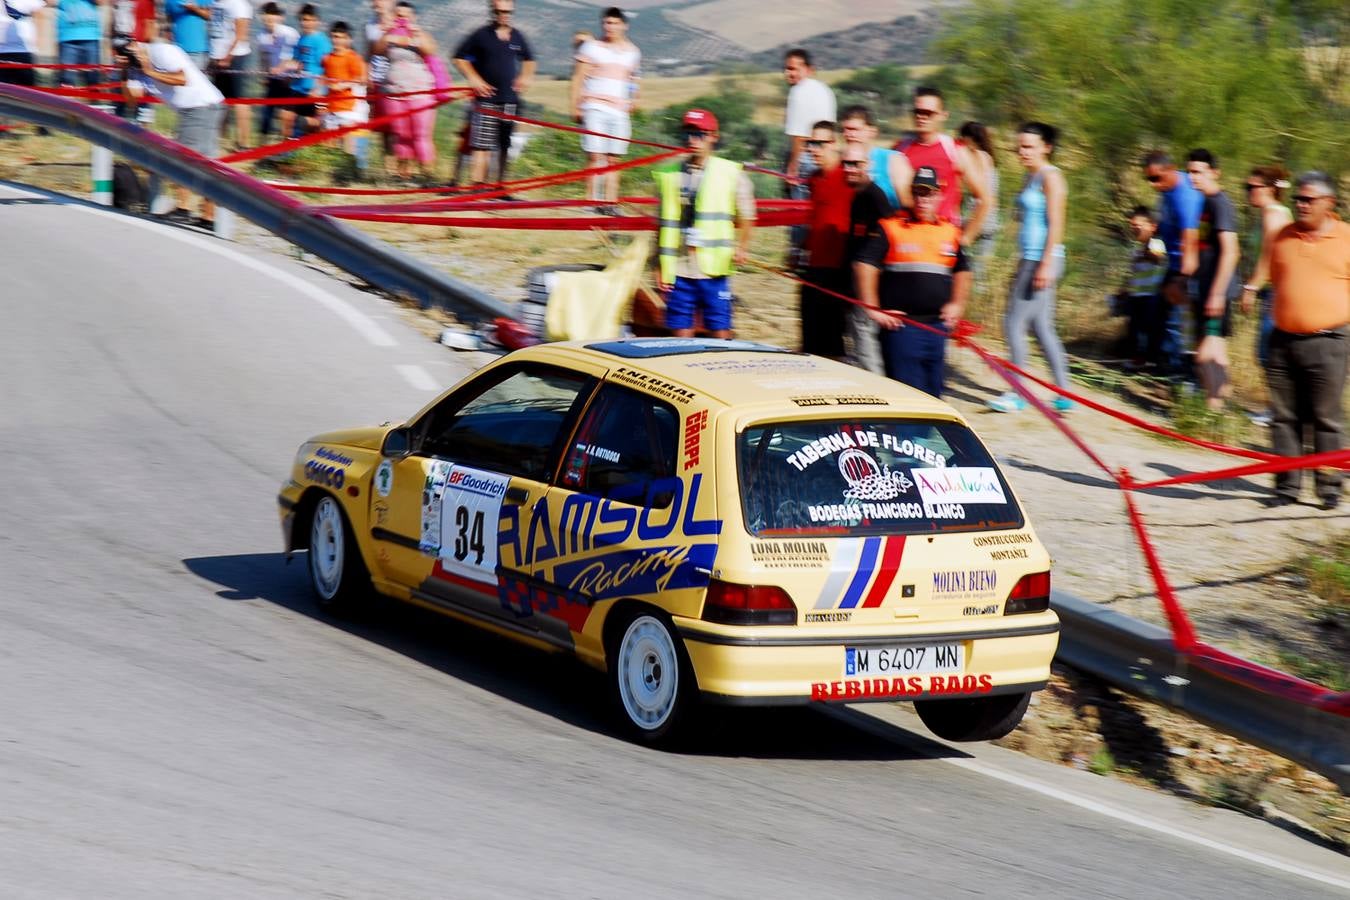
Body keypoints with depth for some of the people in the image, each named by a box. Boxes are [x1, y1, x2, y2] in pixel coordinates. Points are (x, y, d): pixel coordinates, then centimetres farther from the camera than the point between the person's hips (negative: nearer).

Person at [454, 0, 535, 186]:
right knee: (483, 146, -11)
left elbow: (528, 60, 29)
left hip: (510, 100, 5)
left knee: (505, 146, 6)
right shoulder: (482, 35, -3)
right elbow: (460, 57, 4)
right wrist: (474, 78, -4)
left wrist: (525, 77, 13)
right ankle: (477, 185, -11)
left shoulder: (517, 38, 10)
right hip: (487, 99, -5)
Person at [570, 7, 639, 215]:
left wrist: (633, 100, 9)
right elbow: (578, 78, 3)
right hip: (594, 107, -4)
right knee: (595, 156, -11)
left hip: (619, 110, 4)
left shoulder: (632, 52, 14)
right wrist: (575, 107, -2)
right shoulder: (592, 48, 4)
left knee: (613, 159, 1)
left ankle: (610, 202, 2)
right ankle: (593, 200, -11)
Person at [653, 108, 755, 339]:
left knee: (721, 334, -2)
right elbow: (665, 224, 13)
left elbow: (745, 217, 10)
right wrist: (660, 268, 10)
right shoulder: (669, 174, 9)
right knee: (681, 334, 3)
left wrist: (741, 247, -6)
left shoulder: (730, 173, 2)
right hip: (679, 269, 2)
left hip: (714, 269, -2)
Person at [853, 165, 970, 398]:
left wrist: (956, 305, 17)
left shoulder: (950, 232, 13)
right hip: (900, 324, -5)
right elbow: (864, 265, -8)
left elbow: (962, 270, 28)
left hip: (937, 325, 5)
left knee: (933, 393, 8)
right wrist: (872, 309, -11)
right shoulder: (889, 228, -2)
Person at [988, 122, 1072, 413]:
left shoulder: (1050, 177, -11)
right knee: (1042, 327, 10)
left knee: (1015, 323, -8)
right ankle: (1063, 394, 13)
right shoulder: (1031, 177, 17)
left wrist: (1046, 266, -21)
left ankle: (1017, 393, -2)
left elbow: (1056, 225, -16)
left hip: (1043, 259, -10)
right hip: (1030, 259, 10)